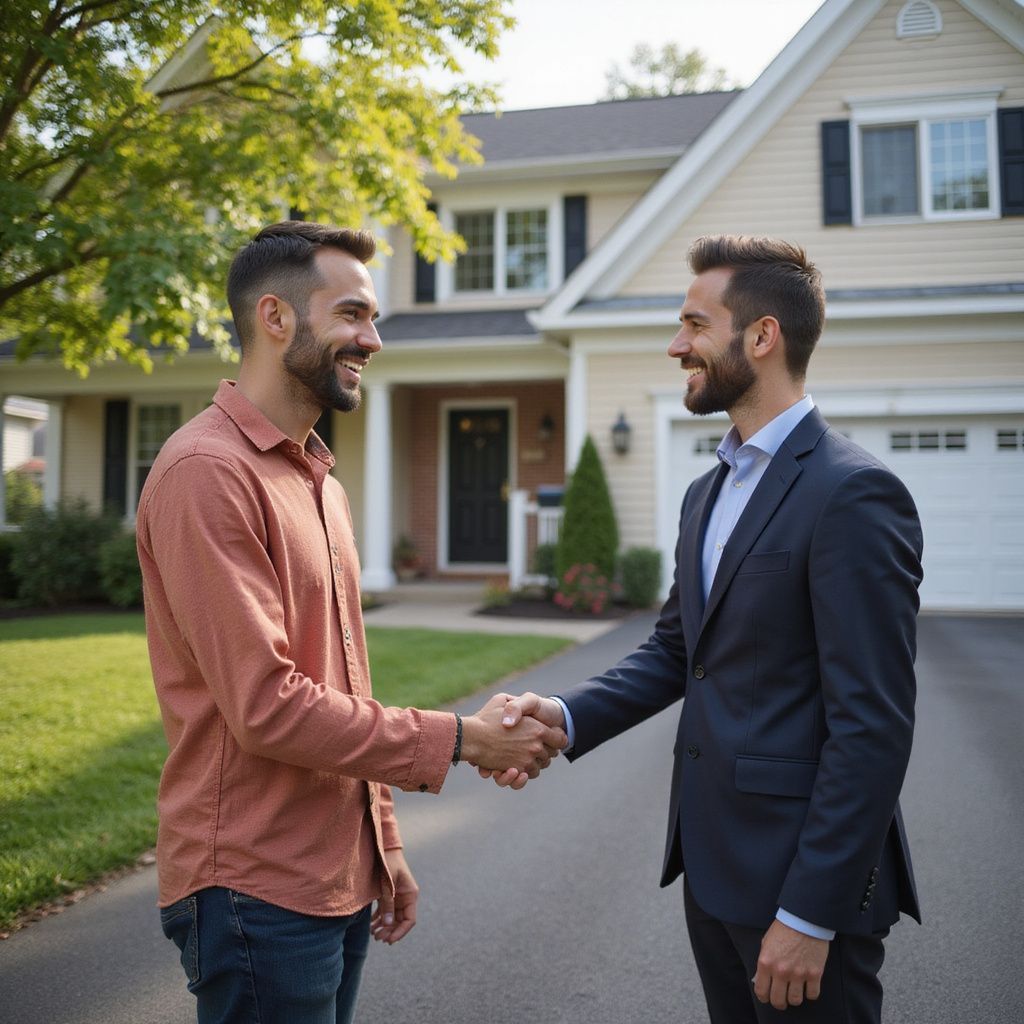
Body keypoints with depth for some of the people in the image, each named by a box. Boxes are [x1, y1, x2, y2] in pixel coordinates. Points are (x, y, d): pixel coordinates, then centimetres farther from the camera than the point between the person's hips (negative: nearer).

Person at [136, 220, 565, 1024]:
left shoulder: (319, 479, 13)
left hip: (339, 878, 8)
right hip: (258, 892, -8)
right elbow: (265, 705, -23)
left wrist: (383, 845, 15)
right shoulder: (207, 472, -17)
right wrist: (458, 740, -16)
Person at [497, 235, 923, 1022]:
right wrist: (569, 716, -4)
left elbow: (874, 725, -20)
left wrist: (811, 914, -19)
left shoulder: (853, 494, -18)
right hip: (714, 868, 8)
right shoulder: (708, 493, 11)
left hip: (806, 878, -8)